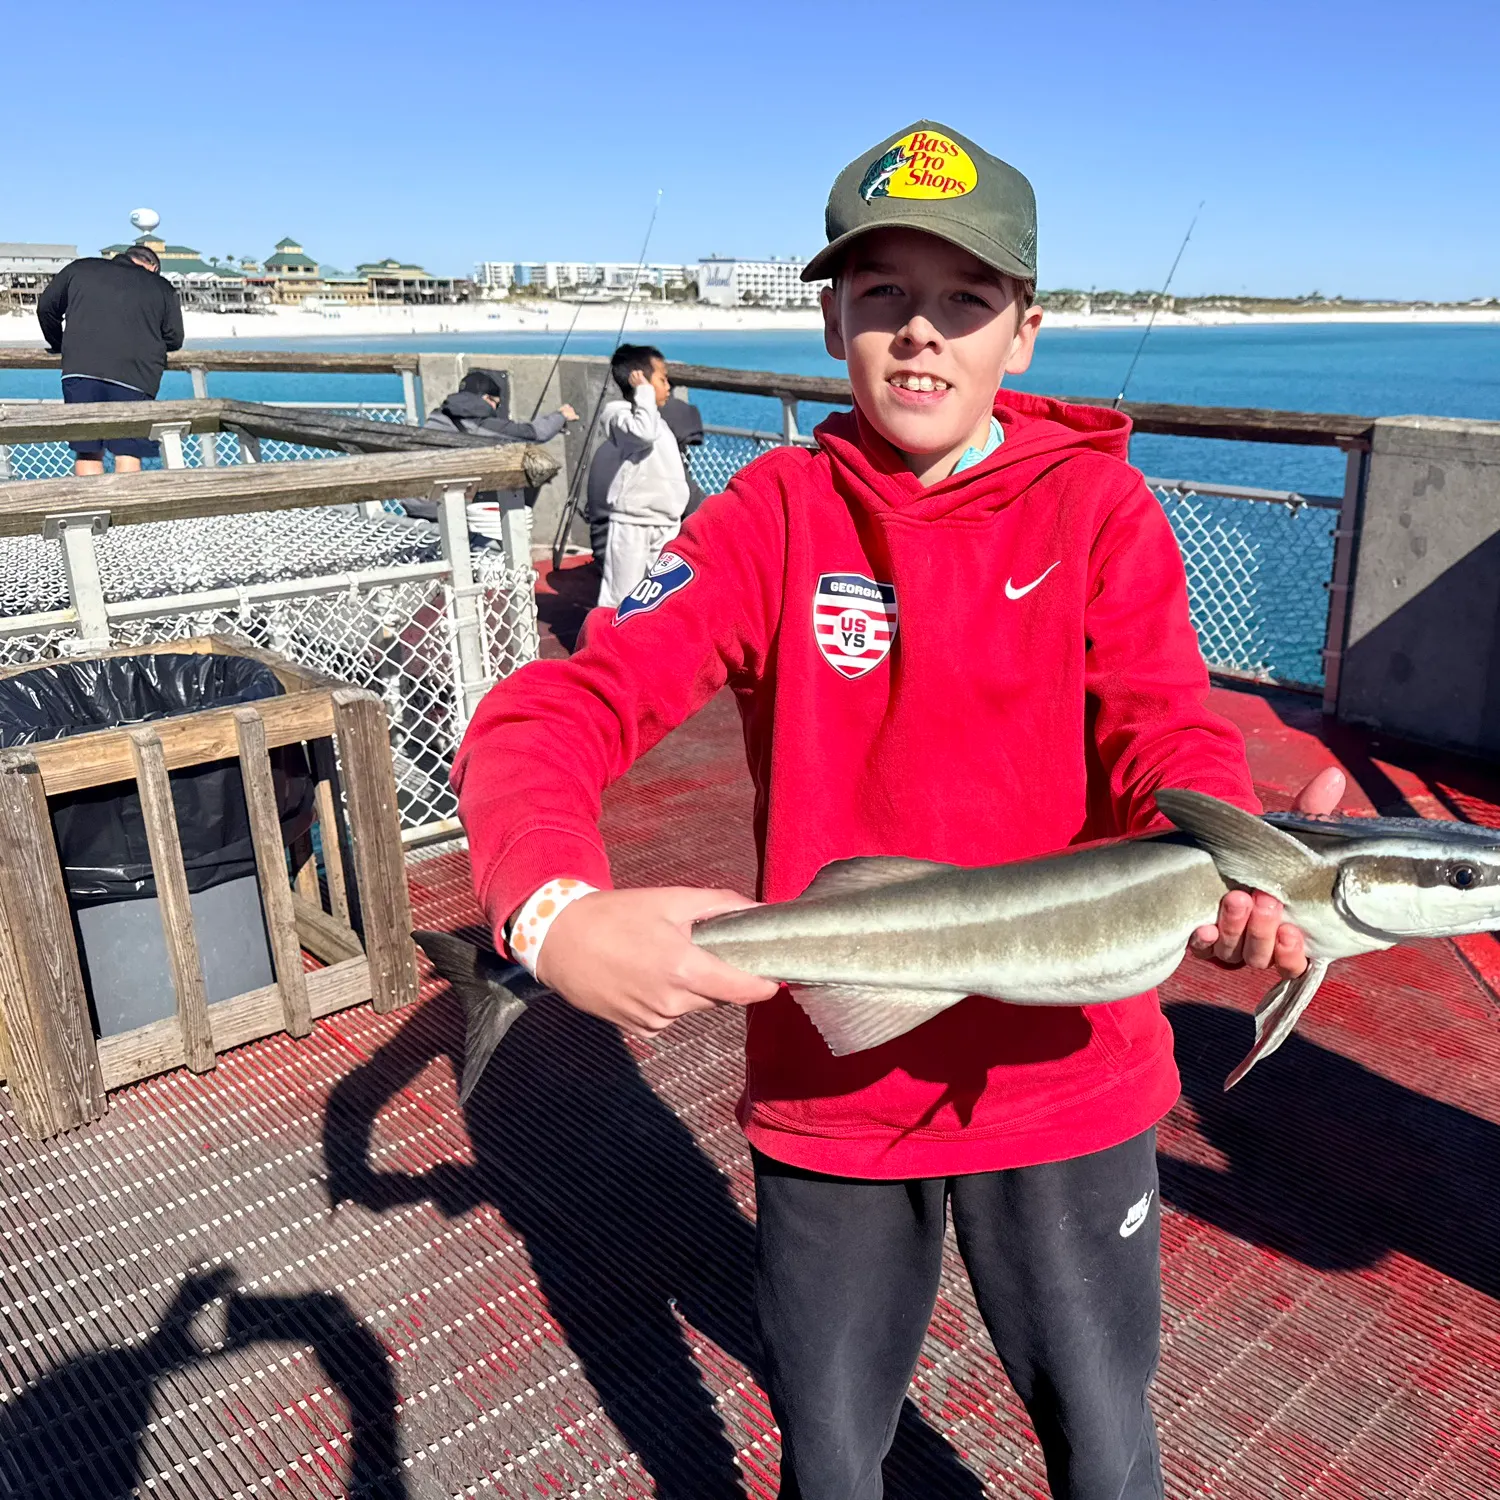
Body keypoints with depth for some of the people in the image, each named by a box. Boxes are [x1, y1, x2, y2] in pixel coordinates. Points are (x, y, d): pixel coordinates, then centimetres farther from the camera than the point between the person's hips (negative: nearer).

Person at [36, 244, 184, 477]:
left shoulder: (81, 268, 21)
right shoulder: (163, 288, 16)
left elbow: (46, 306, 23)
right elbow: (174, 338, 13)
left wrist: (59, 345, 37)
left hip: (81, 371, 1)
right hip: (136, 377, -1)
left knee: (87, 451, 6)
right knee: (128, 454, -1)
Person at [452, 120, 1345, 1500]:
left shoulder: (1096, 503, -4)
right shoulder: (777, 513, -6)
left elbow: (1167, 729, -15)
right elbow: (546, 716, -16)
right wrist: (557, 914, -38)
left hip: (1061, 1072, 0)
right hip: (827, 1082, 1)